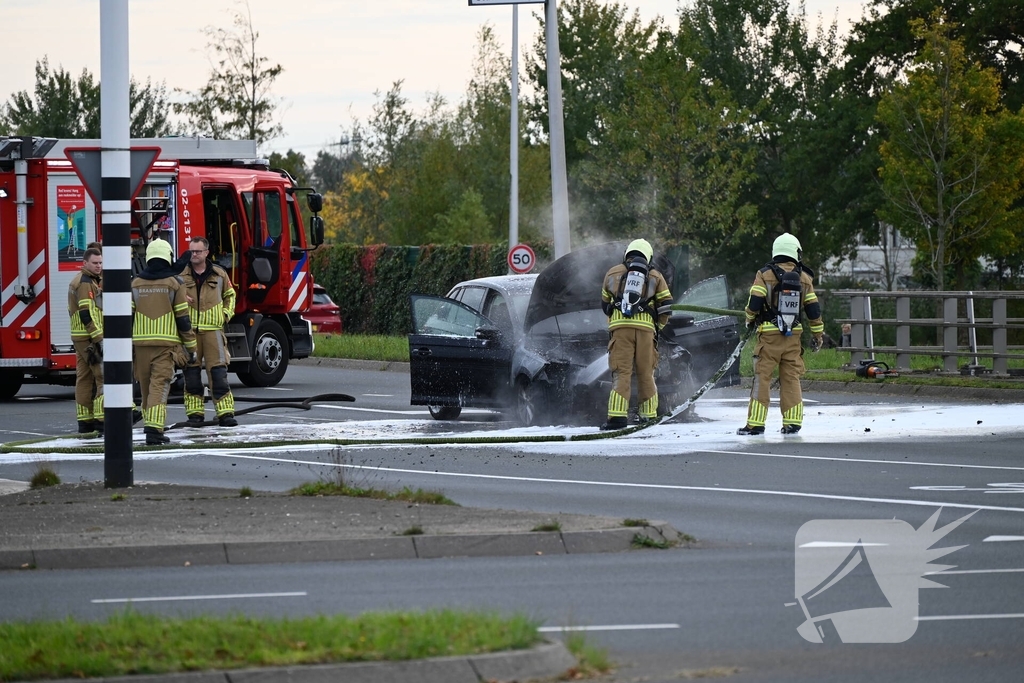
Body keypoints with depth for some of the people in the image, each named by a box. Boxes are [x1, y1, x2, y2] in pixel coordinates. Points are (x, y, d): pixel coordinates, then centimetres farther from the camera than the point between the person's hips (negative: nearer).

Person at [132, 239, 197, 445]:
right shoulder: (174, 283, -2)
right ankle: (154, 429, -19)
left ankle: (151, 425, 24)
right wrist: (191, 346, 3)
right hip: (166, 343, -3)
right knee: (159, 386, -8)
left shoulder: (136, 283, 7)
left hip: (141, 343, 3)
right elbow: (183, 318, -3)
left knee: (146, 387, 14)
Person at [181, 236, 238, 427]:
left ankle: (225, 413, -5)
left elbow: (230, 295, 24)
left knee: (218, 371, -5)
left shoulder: (219, 274, 9)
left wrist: (227, 313, 9)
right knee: (191, 372, 2)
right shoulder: (180, 275, 4)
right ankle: (194, 413, 8)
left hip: (213, 329, 0)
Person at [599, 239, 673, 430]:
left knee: (621, 373, -3)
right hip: (646, 328, 1)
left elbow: (605, 304, 24)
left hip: (619, 326, -1)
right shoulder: (655, 277, 15)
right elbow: (665, 307, 9)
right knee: (646, 374, 11)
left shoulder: (613, 273, 15)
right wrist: (658, 326, 23)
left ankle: (617, 415, -14)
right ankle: (648, 415, 15)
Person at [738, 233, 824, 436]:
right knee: (791, 379, 9)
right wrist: (817, 334, 18)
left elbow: (754, 303, -9)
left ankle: (756, 423, -2)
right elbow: (813, 310, 6)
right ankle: (793, 422, 7)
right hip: (793, 335, 3)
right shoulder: (804, 278, 3)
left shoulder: (765, 275, -6)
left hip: (769, 335, -3)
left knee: (762, 377, 0)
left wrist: (750, 319, 12)